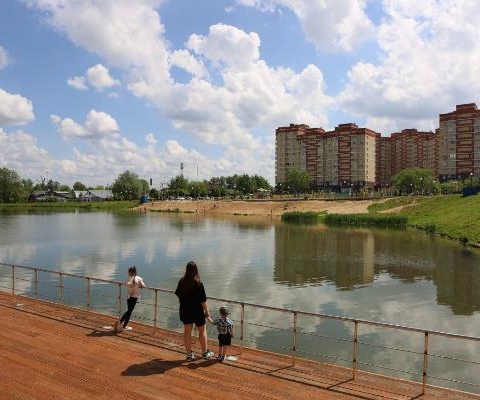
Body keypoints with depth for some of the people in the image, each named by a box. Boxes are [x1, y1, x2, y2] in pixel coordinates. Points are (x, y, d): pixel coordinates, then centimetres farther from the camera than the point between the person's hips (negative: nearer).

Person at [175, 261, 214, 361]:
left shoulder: (181, 282, -6)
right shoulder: (198, 283, -19)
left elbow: (178, 295, 7)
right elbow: (203, 300, -16)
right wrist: (206, 311, -3)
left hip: (185, 310, 4)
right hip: (197, 311, -4)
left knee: (187, 331, 13)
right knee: (202, 330, 14)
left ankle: (189, 354, 20)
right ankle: (205, 352, 26)